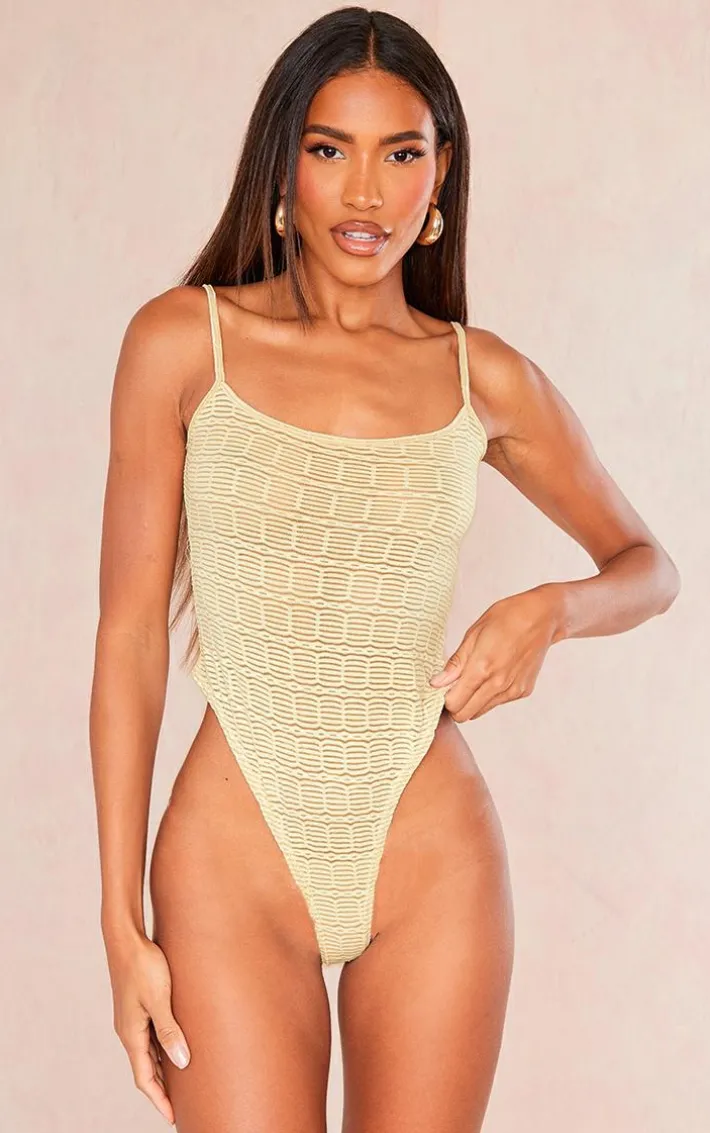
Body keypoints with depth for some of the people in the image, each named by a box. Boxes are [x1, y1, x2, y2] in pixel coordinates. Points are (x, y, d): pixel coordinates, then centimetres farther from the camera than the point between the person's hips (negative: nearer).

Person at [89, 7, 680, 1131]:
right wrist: (121, 925, -6)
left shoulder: (483, 377, 3)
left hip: (434, 867, 2)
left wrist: (551, 609, -8)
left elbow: (648, 563, 16)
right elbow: (129, 632, -3)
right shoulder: (184, 340, -3)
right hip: (234, 862, -2)